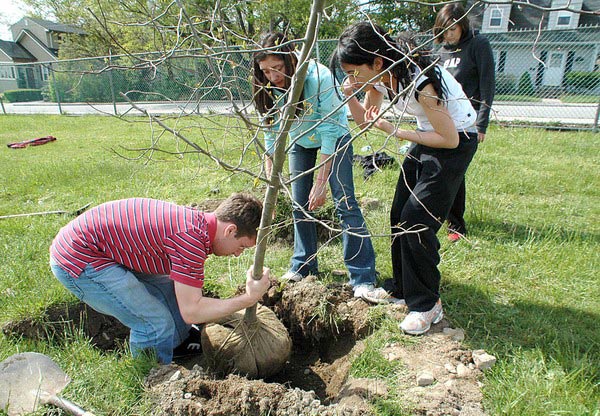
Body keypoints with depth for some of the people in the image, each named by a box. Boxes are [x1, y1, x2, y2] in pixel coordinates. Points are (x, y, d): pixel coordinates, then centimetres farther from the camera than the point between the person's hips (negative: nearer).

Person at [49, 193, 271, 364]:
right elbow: (191, 312, -23)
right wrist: (248, 299, -18)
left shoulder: (197, 221, 2)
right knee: (157, 324, -12)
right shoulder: (192, 238, -27)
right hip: (79, 260, -9)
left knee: (175, 294, 12)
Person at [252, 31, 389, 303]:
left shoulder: (319, 78, -34)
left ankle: (363, 279, -12)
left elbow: (329, 132, -31)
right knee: (299, 204, 4)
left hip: (334, 138, -5)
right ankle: (303, 266, 21)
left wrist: (321, 182, -30)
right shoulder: (267, 88, -19)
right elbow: (271, 132, -10)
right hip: (299, 139, 5)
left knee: (345, 202, -14)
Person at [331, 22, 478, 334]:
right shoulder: (379, 77, -8)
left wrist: (393, 131, -24)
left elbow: (450, 139, -25)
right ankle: (403, 287, 27)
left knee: (417, 221, -12)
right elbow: (365, 121, 6)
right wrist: (350, 96, -15)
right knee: (399, 216, 9)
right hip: (425, 141, 9)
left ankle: (427, 305, 5)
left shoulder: (420, 80, -32)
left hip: (456, 142, -8)